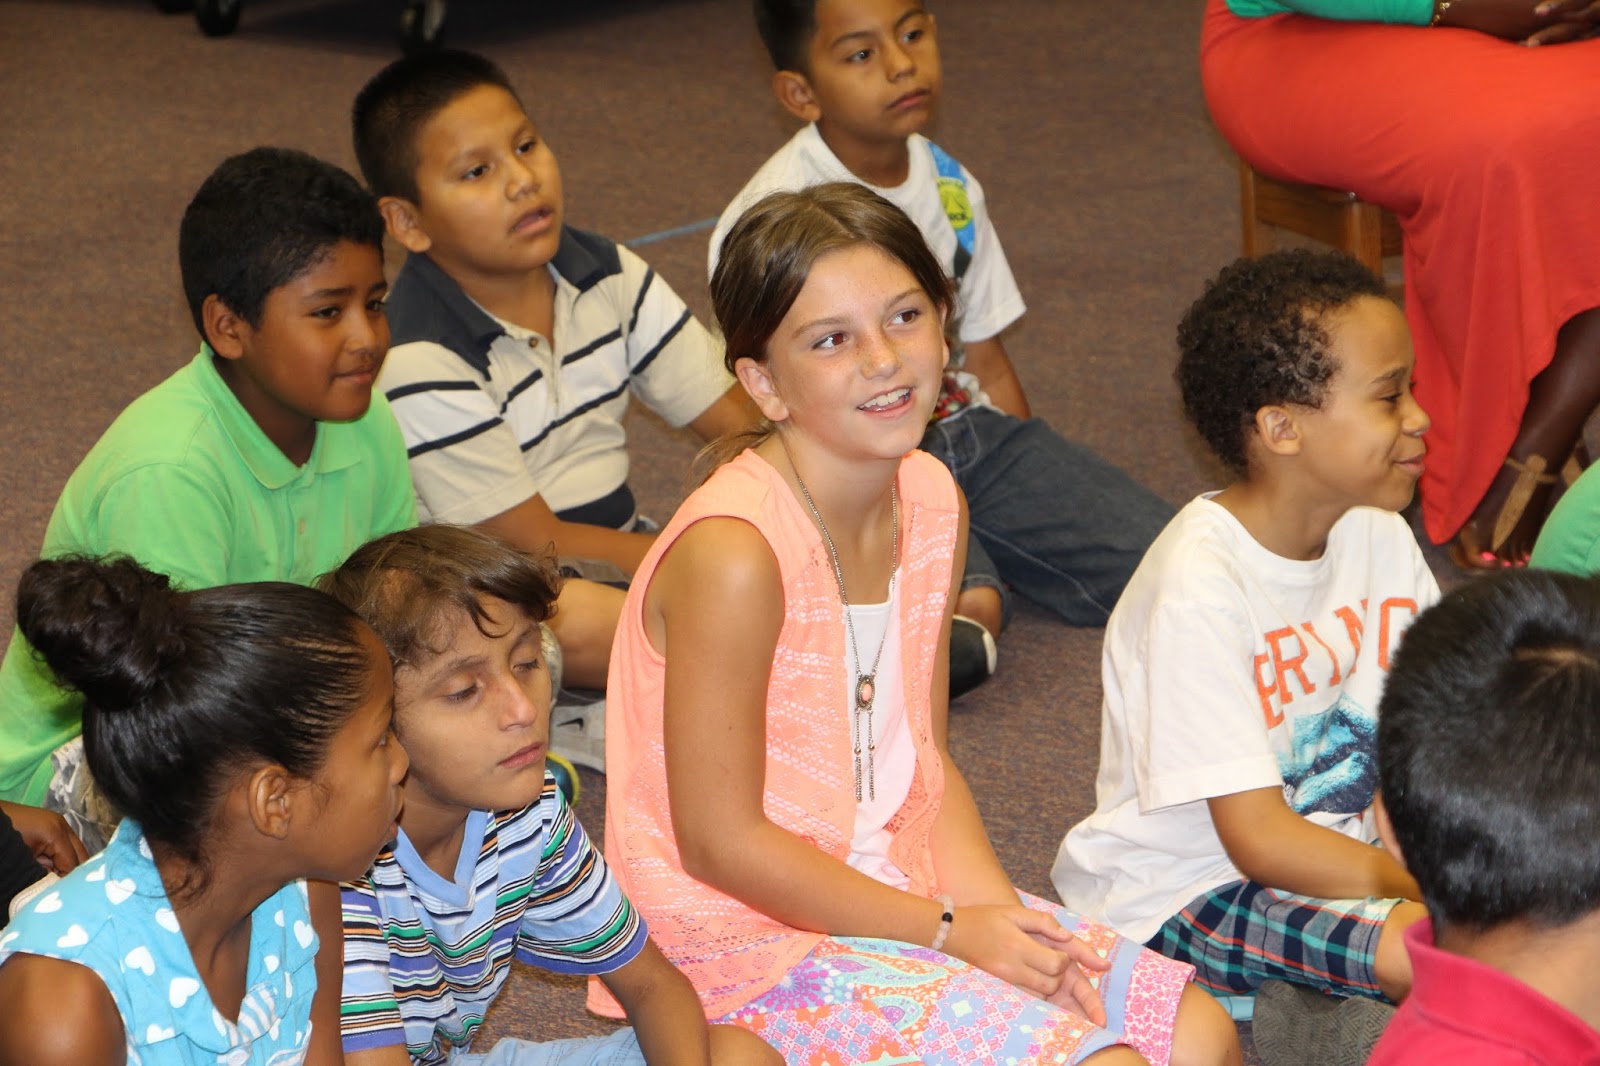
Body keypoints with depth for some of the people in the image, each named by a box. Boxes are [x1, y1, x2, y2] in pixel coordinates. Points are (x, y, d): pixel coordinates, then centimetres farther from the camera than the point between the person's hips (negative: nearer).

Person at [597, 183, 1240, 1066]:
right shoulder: (733, 553, -25)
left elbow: (922, 760, 8)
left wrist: (1003, 915, -9)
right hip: (755, 937, -8)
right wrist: (950, 932, -16)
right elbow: (720, 843, -20)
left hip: (889, 883, 8)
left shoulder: (930, 501, 1)